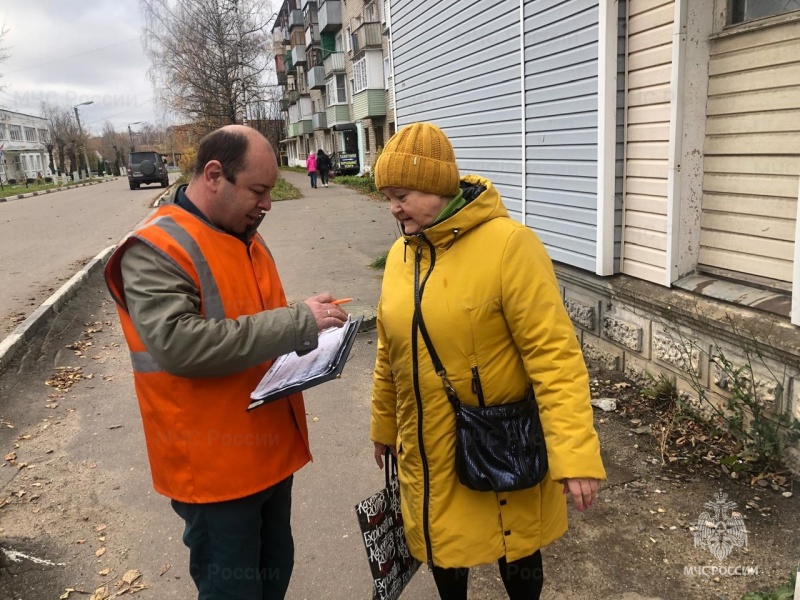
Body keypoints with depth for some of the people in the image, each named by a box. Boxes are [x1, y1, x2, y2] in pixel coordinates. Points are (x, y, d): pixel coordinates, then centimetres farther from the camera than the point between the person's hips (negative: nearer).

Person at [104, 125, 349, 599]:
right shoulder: (155, 250, -17)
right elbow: (180, 345, -31)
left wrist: (308, 329, 0)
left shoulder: (248, 238, 10)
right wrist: (297, 321, -27)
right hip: (216, 466, -8)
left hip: (270, 450, 8)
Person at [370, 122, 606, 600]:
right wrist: (384, 426, 18)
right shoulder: (400, 253, 2)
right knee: (441, 545, 22)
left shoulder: (509, 244, -20)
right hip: (427, 449, 6)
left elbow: (554, 353, -23)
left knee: (515, 550, 16)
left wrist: (575, 454, -28)